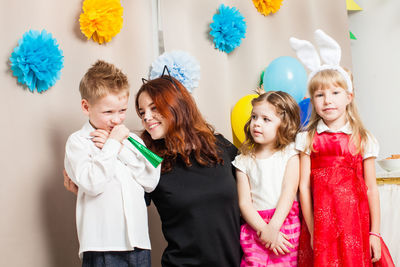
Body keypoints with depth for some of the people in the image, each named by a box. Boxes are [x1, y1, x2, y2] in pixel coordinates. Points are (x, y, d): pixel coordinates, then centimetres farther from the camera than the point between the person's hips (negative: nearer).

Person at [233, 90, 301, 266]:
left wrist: (273, 228, -14)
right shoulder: (244, 161, 8)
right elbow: (244, 202, 1)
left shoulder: (289, 154, 4)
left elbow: (288, 193, -5)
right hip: (254, 226, 2)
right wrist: (264, 229, -13)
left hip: (285, 224, -1)